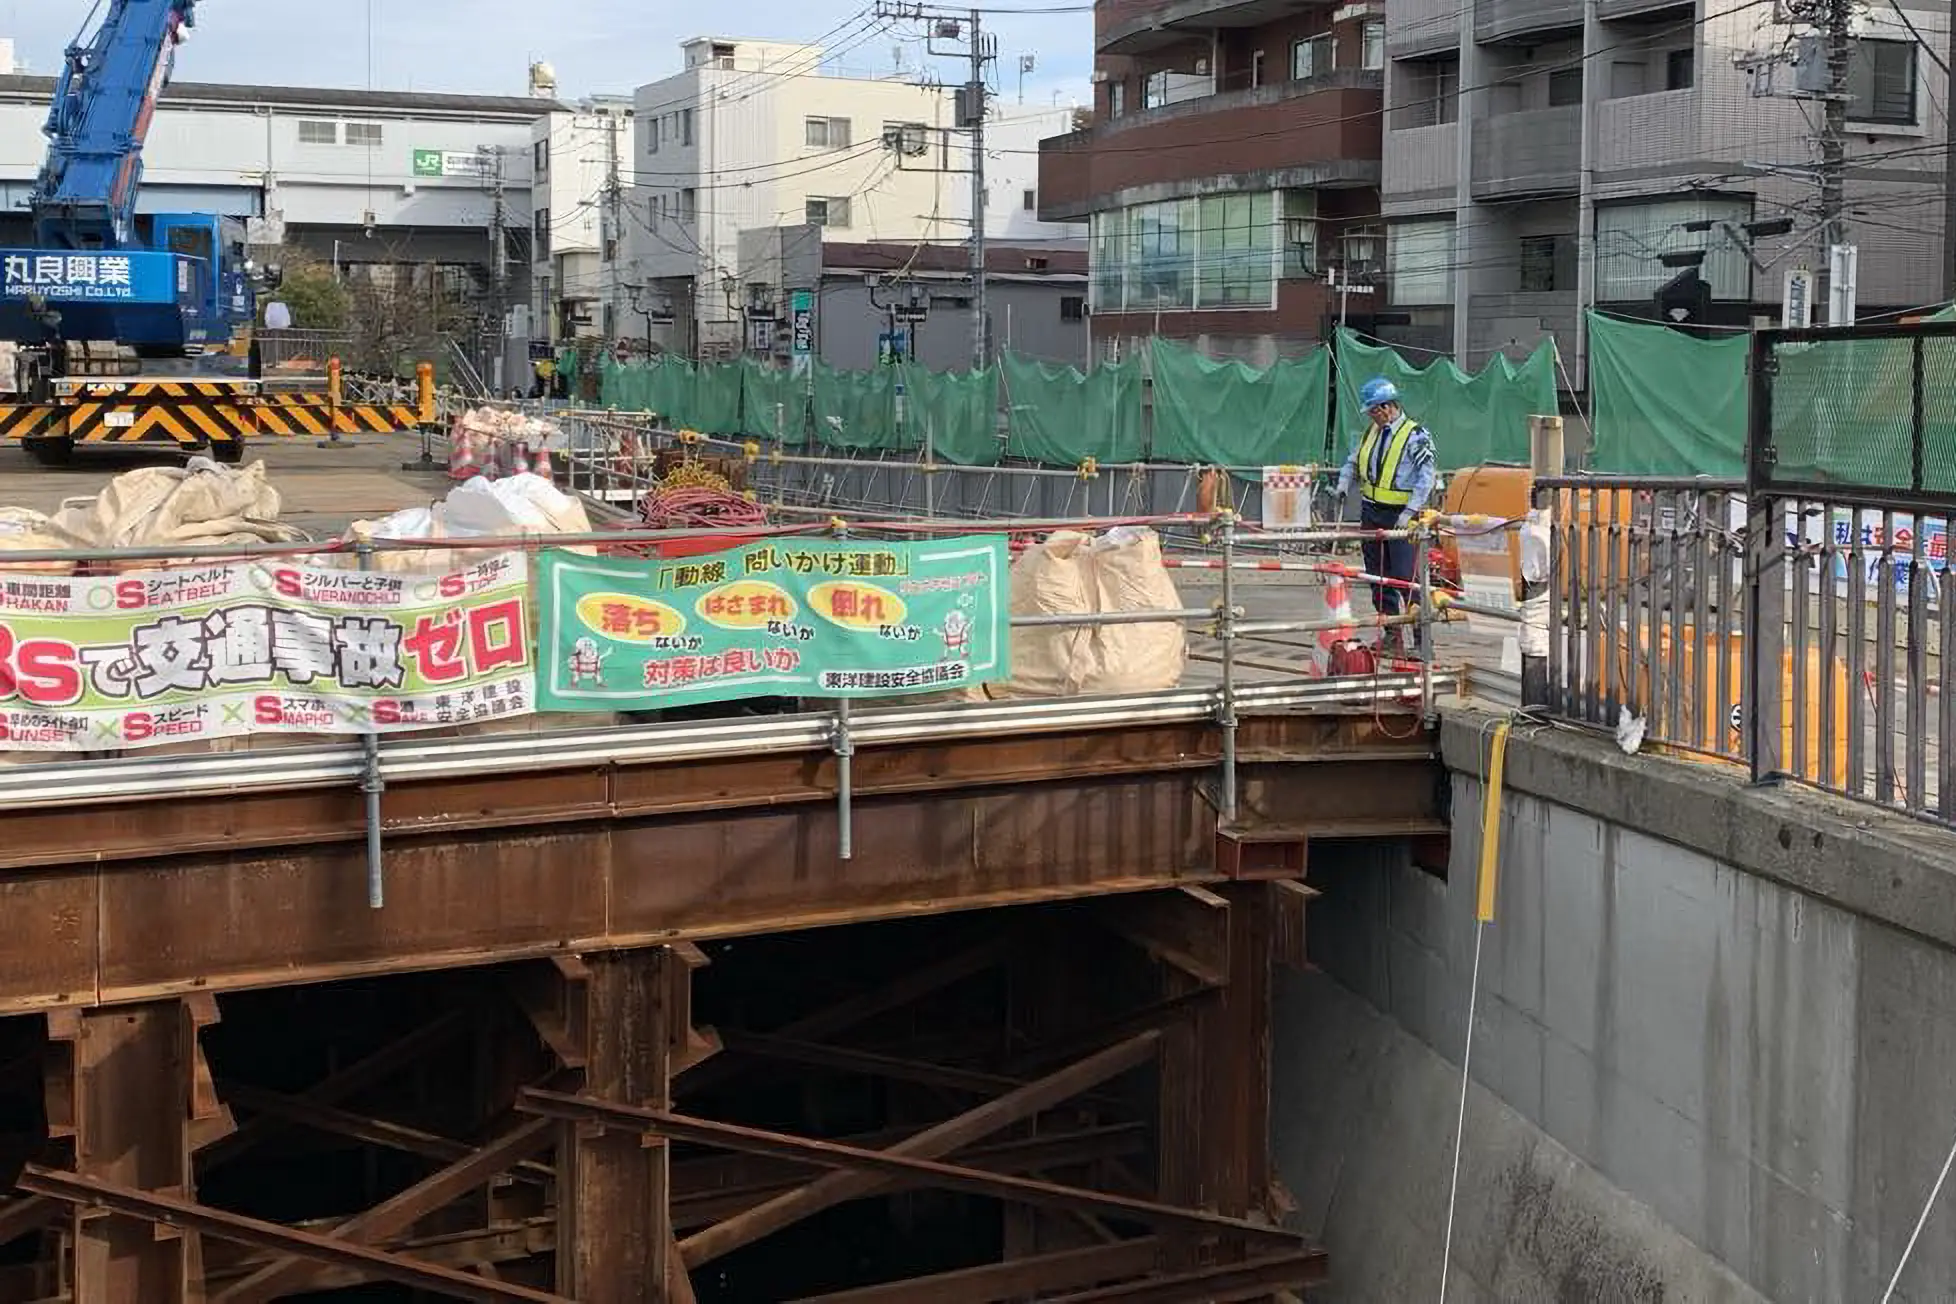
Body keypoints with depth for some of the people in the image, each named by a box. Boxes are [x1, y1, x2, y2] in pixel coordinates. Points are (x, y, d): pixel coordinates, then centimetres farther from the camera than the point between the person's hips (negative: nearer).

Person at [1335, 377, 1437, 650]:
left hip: (1401, 516, -7)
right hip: (1371, 513, 7)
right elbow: (1353, 462, 23)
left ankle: (1421, 640, -8)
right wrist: (1344, 485, 4)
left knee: (1405, 577, -12)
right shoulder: (1371, 431, 10)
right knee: (1378, 576, 9)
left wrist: (1409, 512, -20)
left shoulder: (1415, 435, -10)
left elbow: (1426, 478, -14)